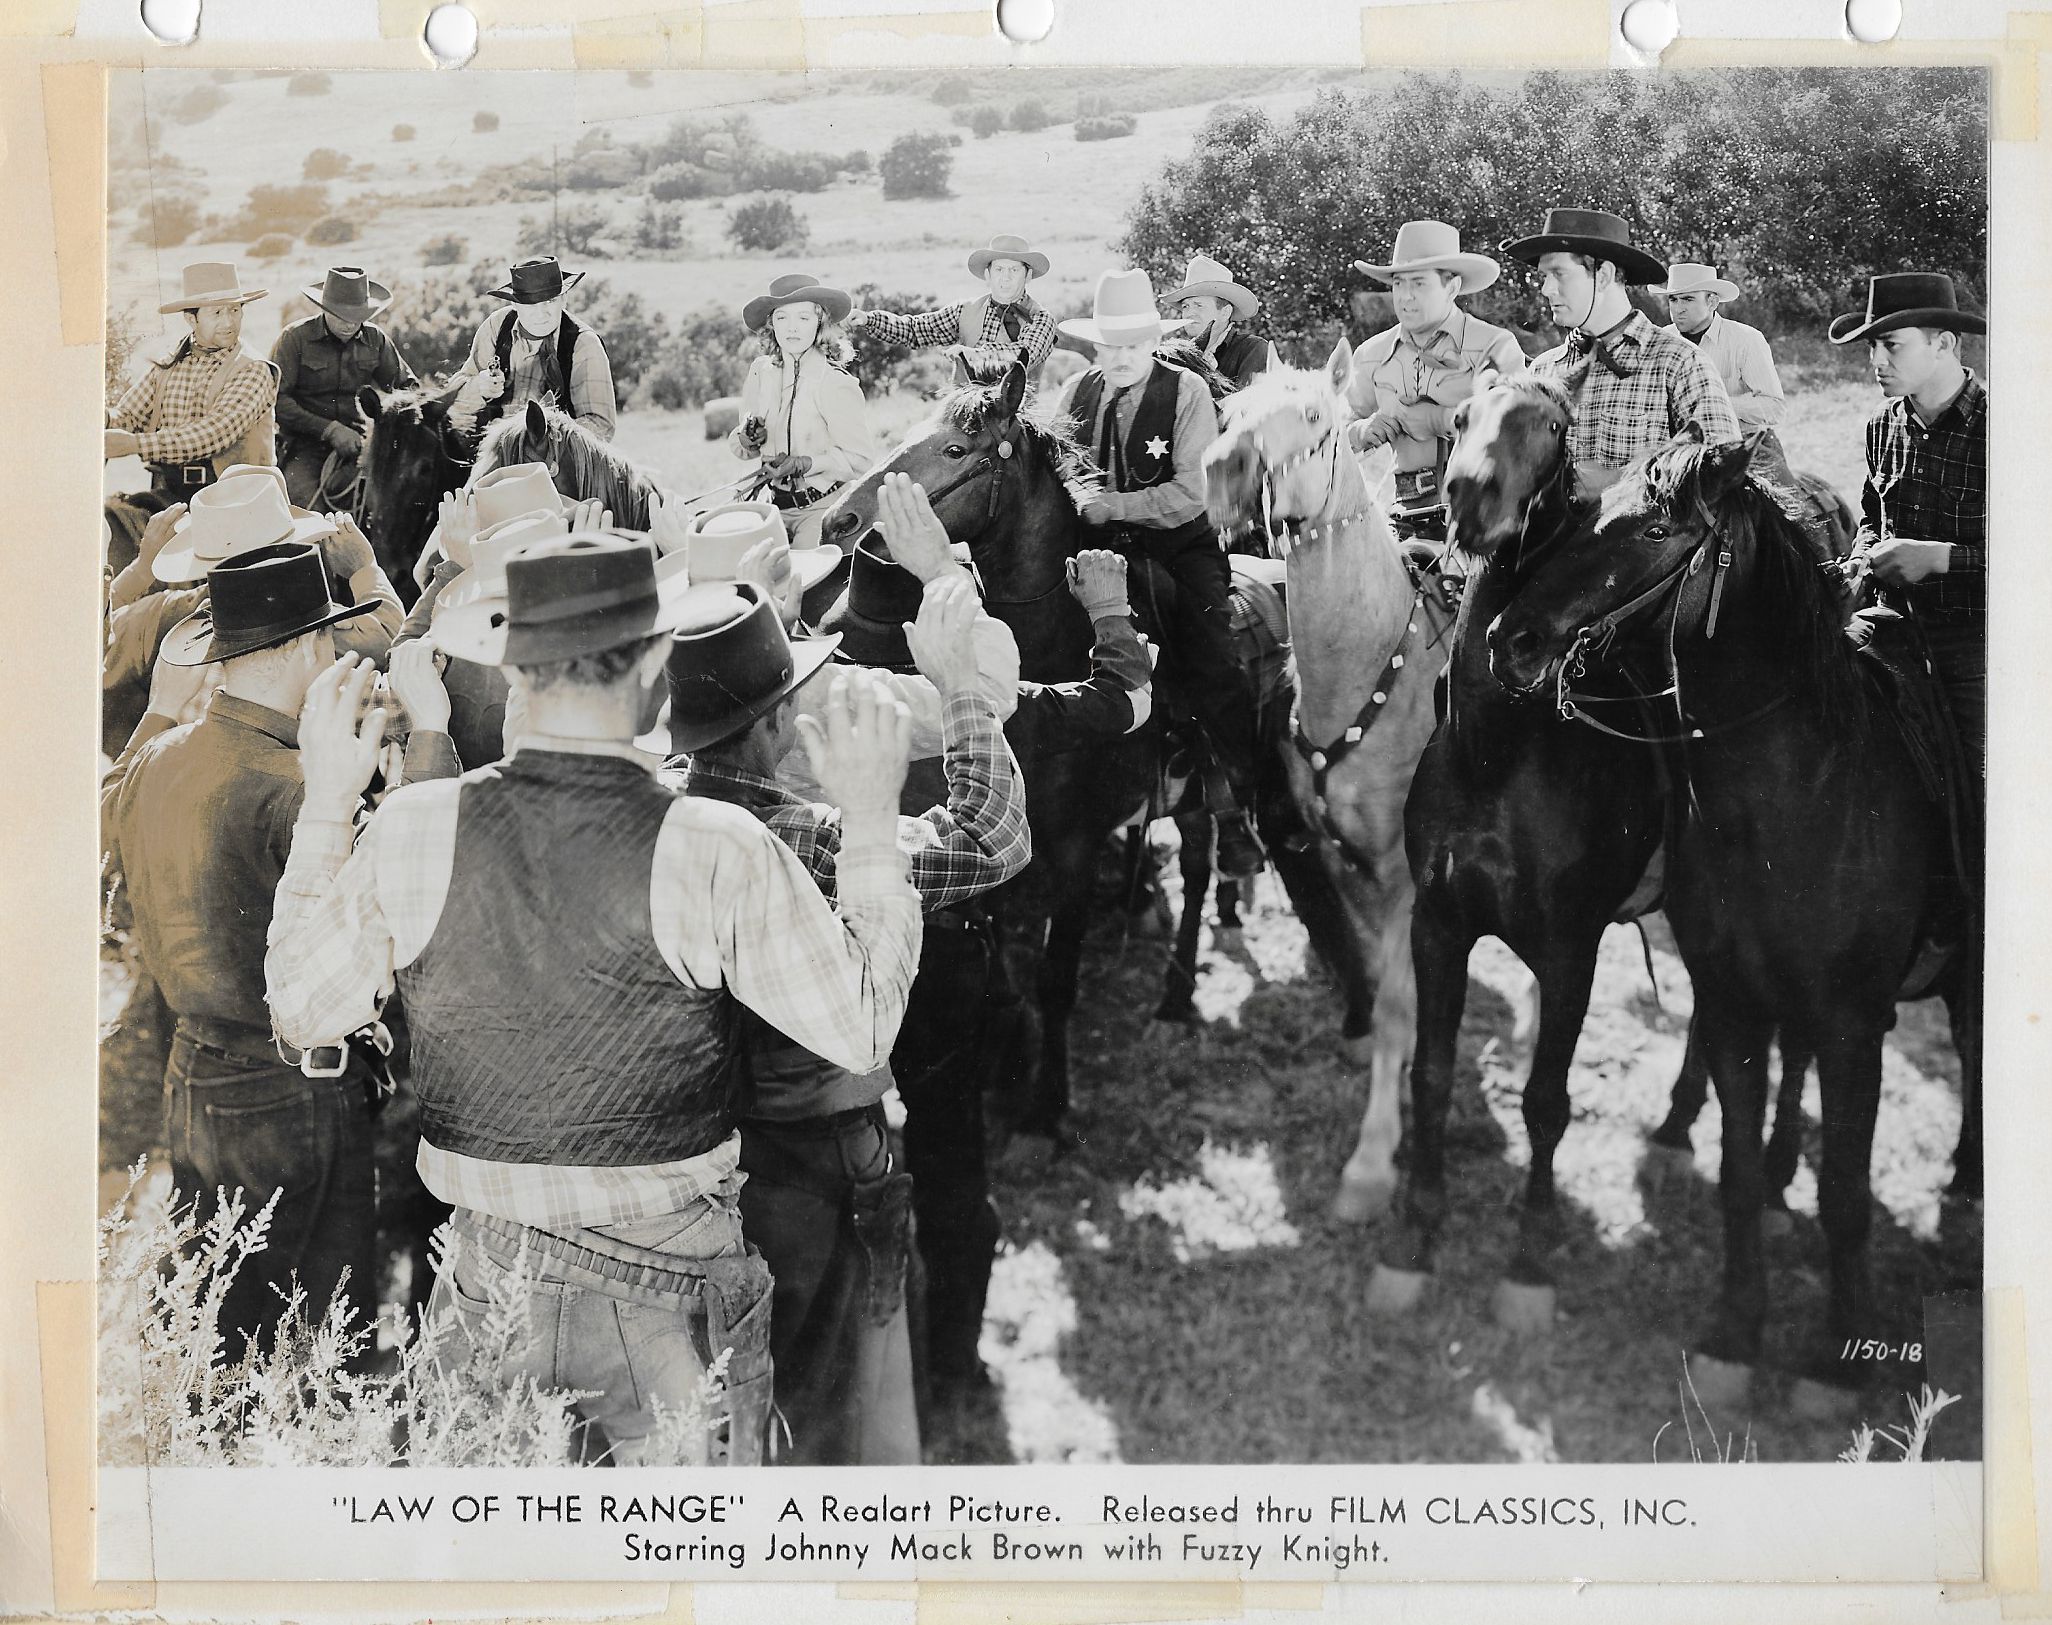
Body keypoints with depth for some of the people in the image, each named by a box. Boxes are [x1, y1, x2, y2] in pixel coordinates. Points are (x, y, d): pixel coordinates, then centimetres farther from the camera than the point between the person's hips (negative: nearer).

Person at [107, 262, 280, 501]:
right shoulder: (165, 367, 14)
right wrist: (104, 420, -18)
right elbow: (127, 416, 7)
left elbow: (216, 432, -15)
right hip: (168, 493, 4)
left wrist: (135, 444, -21)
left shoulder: (254, 371, -3)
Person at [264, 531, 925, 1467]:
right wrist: (870, 816, -3)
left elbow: (302, 1010, 4)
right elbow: (862, 1026, -9)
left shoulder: (414, 829, -10)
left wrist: (325, 805, 9)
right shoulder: (716, 852, -18)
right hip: (668, 1291, -2)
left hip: (491, 1277, 3)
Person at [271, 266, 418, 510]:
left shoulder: (375, 339, 10)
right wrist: (329, 430, -16)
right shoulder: (295, 338, -1)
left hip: (357, 441, 3)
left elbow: (407, 385, 19)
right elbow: (276, 400, -8)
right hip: (304, 444, -3)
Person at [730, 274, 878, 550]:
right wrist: (746, 439, -7)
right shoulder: (760, 373, 4)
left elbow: (861, 458, -14)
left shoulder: (836, 383, -13)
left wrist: (803, 464, -21)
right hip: (775, 502, 5)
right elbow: (738, 446, 16)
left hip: (823, 507, -5)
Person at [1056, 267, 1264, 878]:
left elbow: (1192, 493, -15)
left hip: (1180, 550, -3)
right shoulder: (1079, 393, 8)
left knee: (1212, 675, -18)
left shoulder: (1187, 391, -7)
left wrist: (1111, 505, -21)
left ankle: (1238, 809, -5)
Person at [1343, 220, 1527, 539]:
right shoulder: (1372, 354, 13)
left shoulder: (1495, 346, -2)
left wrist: (1427, 418, -16)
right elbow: (1339, 432, 18)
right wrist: (1365, 431, -7)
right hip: (1409, 517, 3)